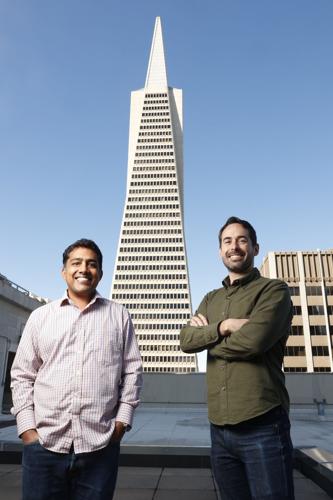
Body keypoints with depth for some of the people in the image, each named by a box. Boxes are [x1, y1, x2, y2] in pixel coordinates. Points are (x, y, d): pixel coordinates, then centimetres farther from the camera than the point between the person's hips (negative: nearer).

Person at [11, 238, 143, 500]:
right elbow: (22, 376, 8)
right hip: (43, 443, 1)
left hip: (100, 446, 0)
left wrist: (122, 420, -1)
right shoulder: (41, 316, 8)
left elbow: (132, 372, 6)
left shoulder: (119, 315, 6)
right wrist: (26, 427, 0)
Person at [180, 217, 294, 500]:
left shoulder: (274, 290, -3)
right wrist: (223, 326, -15)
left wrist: (207, 336, -2)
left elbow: (252, 340, -19)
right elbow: (185, 340, 1)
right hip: (220, 427, 6)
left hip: (262, 426, -6)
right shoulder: (211, 299, 15)